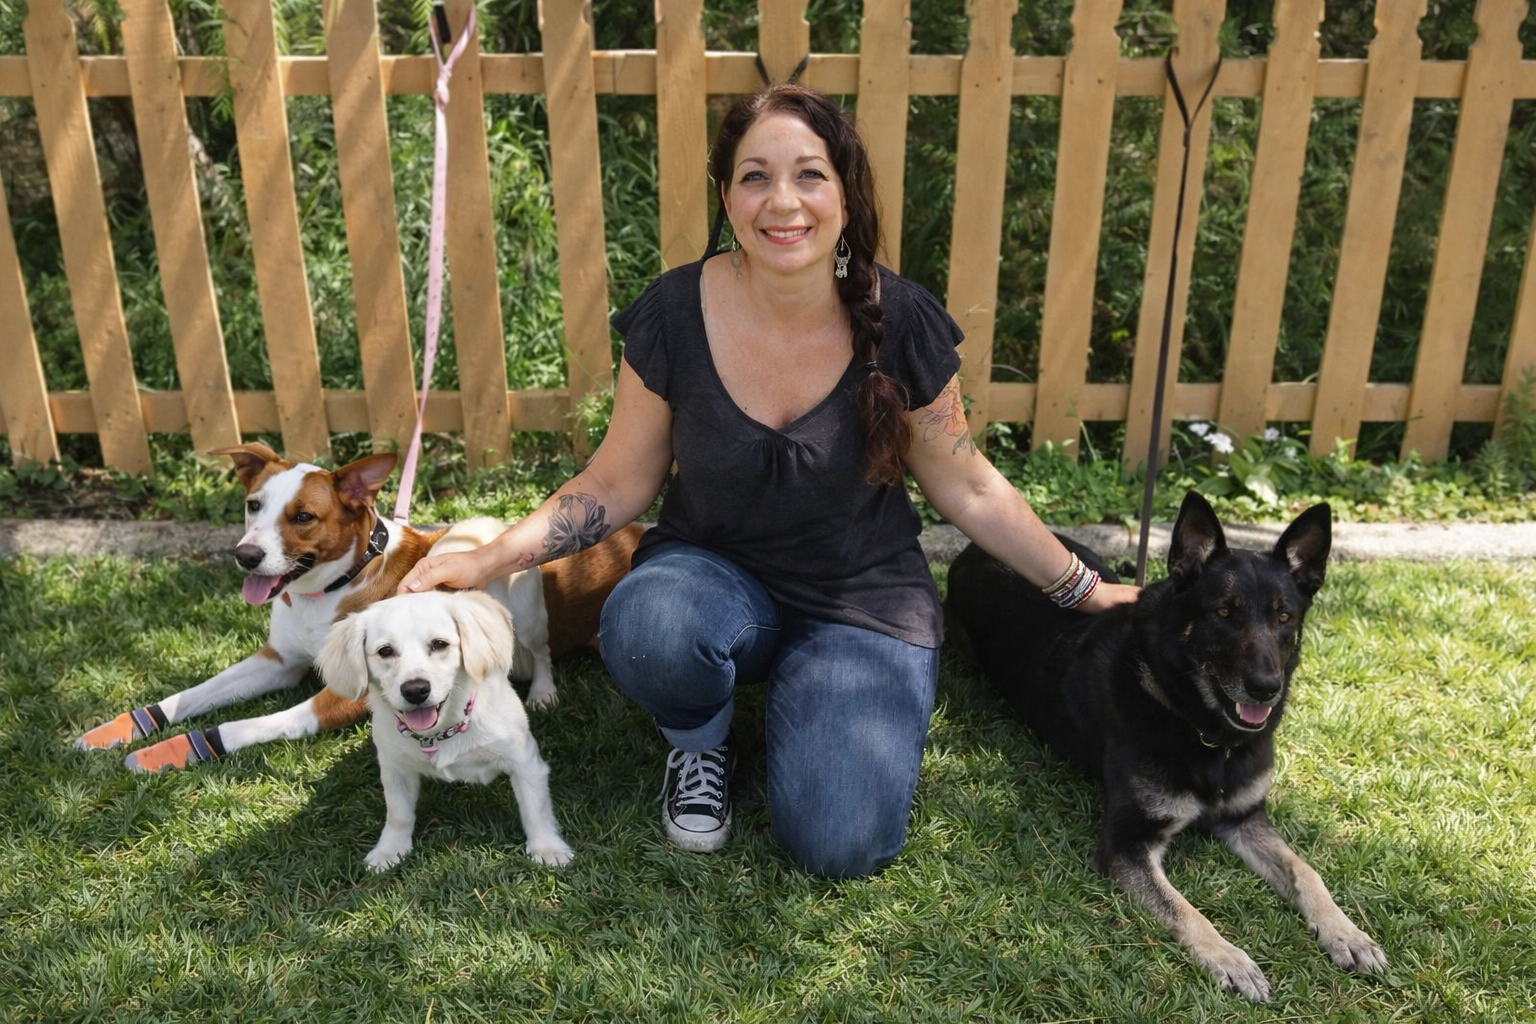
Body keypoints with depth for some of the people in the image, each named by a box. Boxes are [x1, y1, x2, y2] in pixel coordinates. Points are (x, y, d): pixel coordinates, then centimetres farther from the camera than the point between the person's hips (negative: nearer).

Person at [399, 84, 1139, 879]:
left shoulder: (901, 323, -14)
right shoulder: (675, 314, -14)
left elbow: (968, 489, 0)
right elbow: (618, 484, -3)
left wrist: (1082, 590, 4)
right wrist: (491, 559, -16)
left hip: (862, 595, 0)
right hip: (712, 573, 1)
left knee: (841, 843, -18)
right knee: (645, 627, -36)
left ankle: (800, 696, 15)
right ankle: (701, 740, 1)